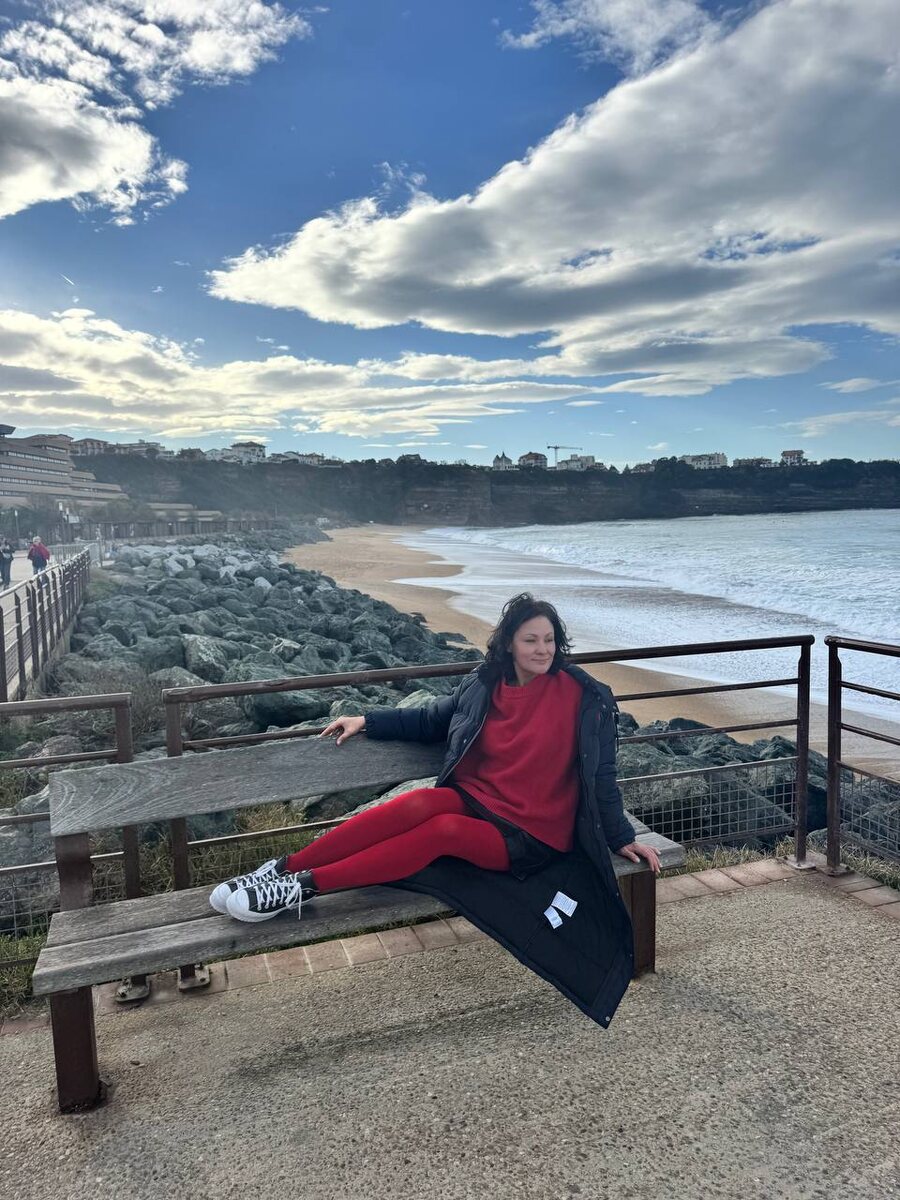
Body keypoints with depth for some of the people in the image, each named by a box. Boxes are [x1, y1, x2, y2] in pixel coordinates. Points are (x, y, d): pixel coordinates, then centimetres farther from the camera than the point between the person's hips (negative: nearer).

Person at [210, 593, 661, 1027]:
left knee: (443, 829, -32)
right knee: (422, 802, -31)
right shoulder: (484, 685, 2)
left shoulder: (583, 697, -7)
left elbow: (601, 775, 3)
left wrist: (622, 838, 6)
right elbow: (430, 719, 15)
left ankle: (304, 885, -32)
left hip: (530, 836, -3)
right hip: (473, 800, 3)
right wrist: (368, 720, 9)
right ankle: (282, 868, -29)